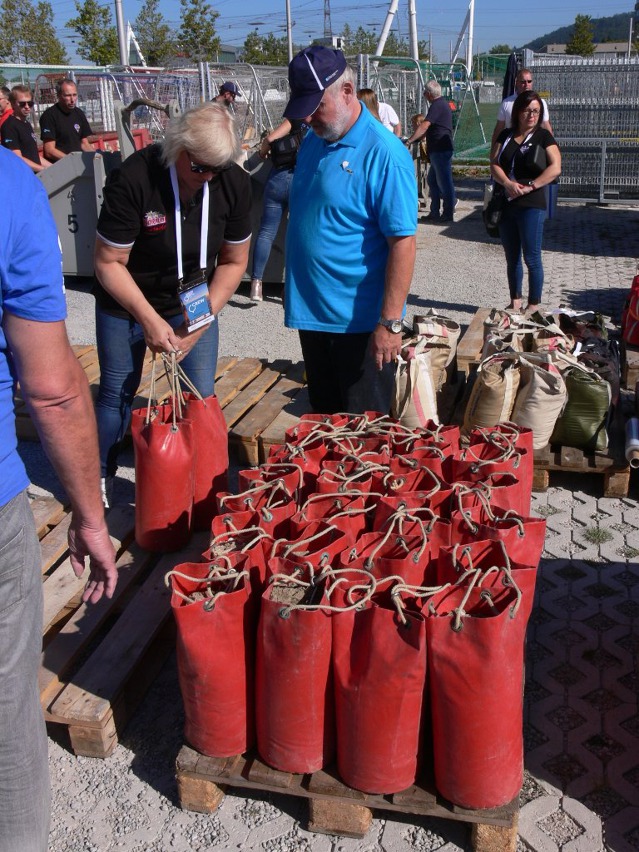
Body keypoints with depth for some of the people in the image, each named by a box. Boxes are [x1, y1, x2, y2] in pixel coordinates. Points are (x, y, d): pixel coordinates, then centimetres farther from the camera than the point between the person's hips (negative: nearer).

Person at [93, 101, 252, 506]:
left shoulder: (234, 183, -17)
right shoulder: (135, 178, -28)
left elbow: (234, 261, -6)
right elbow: (109, 262, -20)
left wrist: (203, 318, -15)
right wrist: (149, 320, -26)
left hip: (195, 302, 3)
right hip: (125, 303, -2)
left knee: (202, 396, 1)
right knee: (118, 391, 8)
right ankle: (101, 479, 28)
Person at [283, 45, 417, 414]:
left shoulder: (384, 154, -17)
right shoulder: (314, 140, 7)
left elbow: (403, 242, -20)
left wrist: (390, 322, -22)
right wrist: (298, 294, 15)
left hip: (361, 320, -7)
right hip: (312, 313, 7)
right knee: (325, 423, 20)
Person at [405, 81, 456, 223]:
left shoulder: (437, 106, -14)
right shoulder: (442, 104, 18)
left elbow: (424, 126, -24)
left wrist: (409, 141, -26)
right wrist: (416, 139, 25)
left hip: (441, 151, -10)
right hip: (439, 150, 10)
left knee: (444, 182, -3)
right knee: (432, 180, 14)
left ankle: (448, 213, 3)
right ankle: (435, 213, 18)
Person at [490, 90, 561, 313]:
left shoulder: (543, 136, 1)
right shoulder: (506, 136, 12)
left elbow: (555, 168, -9)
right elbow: (494, 164, 2)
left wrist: (529, 186, -16)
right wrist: (507, 183, -16)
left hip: (531, 205, -4)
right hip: (505, 204, 5)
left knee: (532, 258, -4)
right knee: (511, 258, 12)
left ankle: (534, 305, 5)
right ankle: (515, 301, 23)